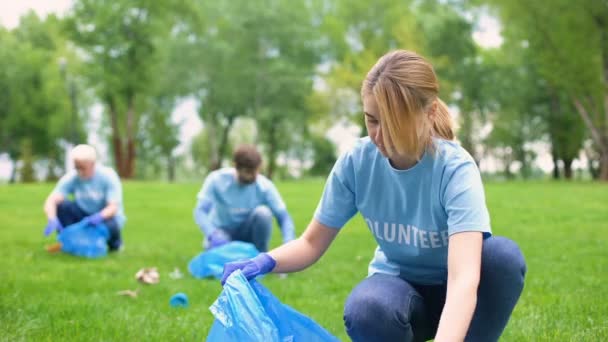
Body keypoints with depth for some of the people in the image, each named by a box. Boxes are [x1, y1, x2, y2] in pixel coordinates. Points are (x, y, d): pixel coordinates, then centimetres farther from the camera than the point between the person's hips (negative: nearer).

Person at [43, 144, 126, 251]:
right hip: (84, 214, 2)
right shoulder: (71, 178, -16)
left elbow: (113, 207, -25)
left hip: (106, 216, -2)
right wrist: (52, 220, -45)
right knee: (61, 205, -24)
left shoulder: (108, 176, -20)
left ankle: (115, 242, 0)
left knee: (110, 225, -37)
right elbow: (51, 201, -24)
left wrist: (99, 217, -46)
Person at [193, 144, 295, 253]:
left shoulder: (265, 186, -19)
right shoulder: (217, 179, -19)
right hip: (223, 232, 0)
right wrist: (213, 235, -46)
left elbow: (283, 217, -21)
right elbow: (200, 211, -26)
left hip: (248, 234, 0)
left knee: (263, 212, -29)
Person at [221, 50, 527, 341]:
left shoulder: (455, 169, -28)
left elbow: (464, 278, -42)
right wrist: (265, 262, -29)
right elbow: (312, 243, -7)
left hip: (451, 294, -1)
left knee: (503, 255, -34)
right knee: (366, 310, -36)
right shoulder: (356, 162, -17)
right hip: (399, 283, 1)